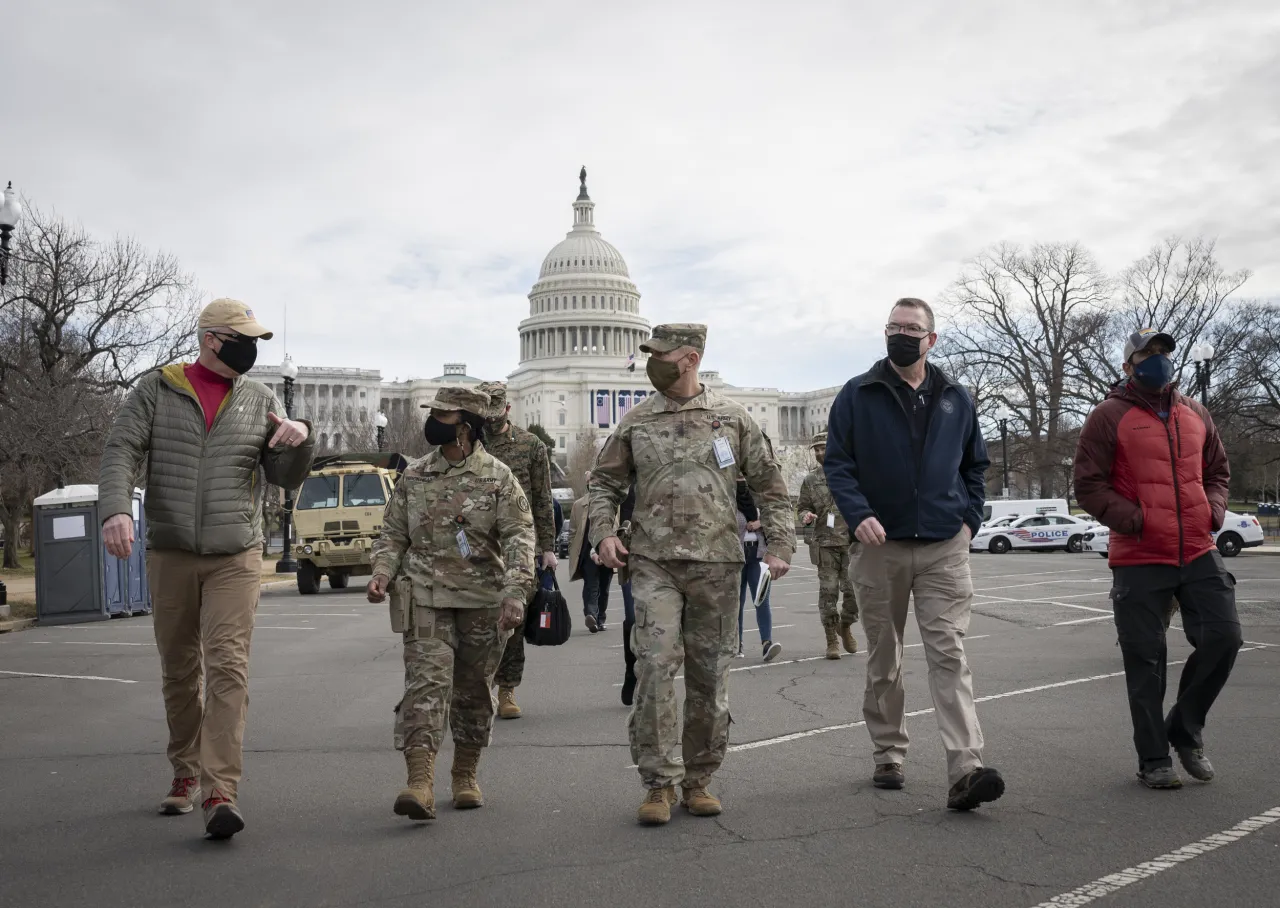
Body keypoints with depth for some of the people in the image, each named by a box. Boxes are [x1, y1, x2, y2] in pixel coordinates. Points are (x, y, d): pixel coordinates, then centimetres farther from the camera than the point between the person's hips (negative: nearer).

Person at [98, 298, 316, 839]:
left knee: (227, 668, -12)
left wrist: (301, 440, -14)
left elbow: (286, 478, 8)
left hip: (235, 556, 0)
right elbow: (121, 453, -7)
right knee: (179, 672, 12)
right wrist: (116, 509, -25)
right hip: (169, 555, 1)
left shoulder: (260, 400, 8)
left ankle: (221, 794, -14)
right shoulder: (155, 390, 3)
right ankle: (186, 773, 30)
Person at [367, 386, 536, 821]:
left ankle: (466, 776, 27)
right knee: (426, 682, -13)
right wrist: (382, 572, -6)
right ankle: (420, 783, -19)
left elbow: (519, 536, -8)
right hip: (426, 598, 1)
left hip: (484, 601, -1)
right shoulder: (413, 476, 8)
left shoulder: (498, 477, -1)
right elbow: (393, 533, 13)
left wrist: (515, 592, -20)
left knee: (473, 691, 10)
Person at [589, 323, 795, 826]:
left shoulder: (733, 417, 6)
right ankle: (660, 782, -2)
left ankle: (698, 779, 19)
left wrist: (779, 546, 1)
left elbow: (769, 485, 10)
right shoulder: (635, 421, 8)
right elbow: (604, 482, 15)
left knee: (709, 677, 6)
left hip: (717, 563, 1)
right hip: (653, 563, 0)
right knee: (655, 667, -12)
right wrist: (603, 533, -1)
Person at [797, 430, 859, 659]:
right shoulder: (810, 480, 9)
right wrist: (806, 517, -8)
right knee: (828, 592, -1)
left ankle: (846, 626, 27)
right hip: (825, 543, 1)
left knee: (854, 589, -1)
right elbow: (803, 507, 14)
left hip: (852, 542, -1)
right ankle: (832, 640, 9)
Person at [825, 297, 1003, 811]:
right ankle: (888, 756, 24)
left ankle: (965, 770, -14)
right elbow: (836, 463, -1)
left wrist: (970, 519, 6)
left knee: (949, 654, -9)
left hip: (944, 547, 0)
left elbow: (976, 466, 20)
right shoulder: (858, 396, 2)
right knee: (883, 658, 10)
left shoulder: (955, 399, 10)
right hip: (880, 546, 0)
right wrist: (858, 514, -16)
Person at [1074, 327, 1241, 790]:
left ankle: (1185, 729, 23)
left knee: (1223, 637, 0)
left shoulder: (1195, 414, 14)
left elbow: (1217, 470, 24)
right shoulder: (1109, 417, -2)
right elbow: (1088, 484, -6)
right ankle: (1153, 758, 15)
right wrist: (1135, 520, -17)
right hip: (1139, 560, -5)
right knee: (1146, 660, 2)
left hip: (1199, 553, 5)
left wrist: (1214, 509, 4)